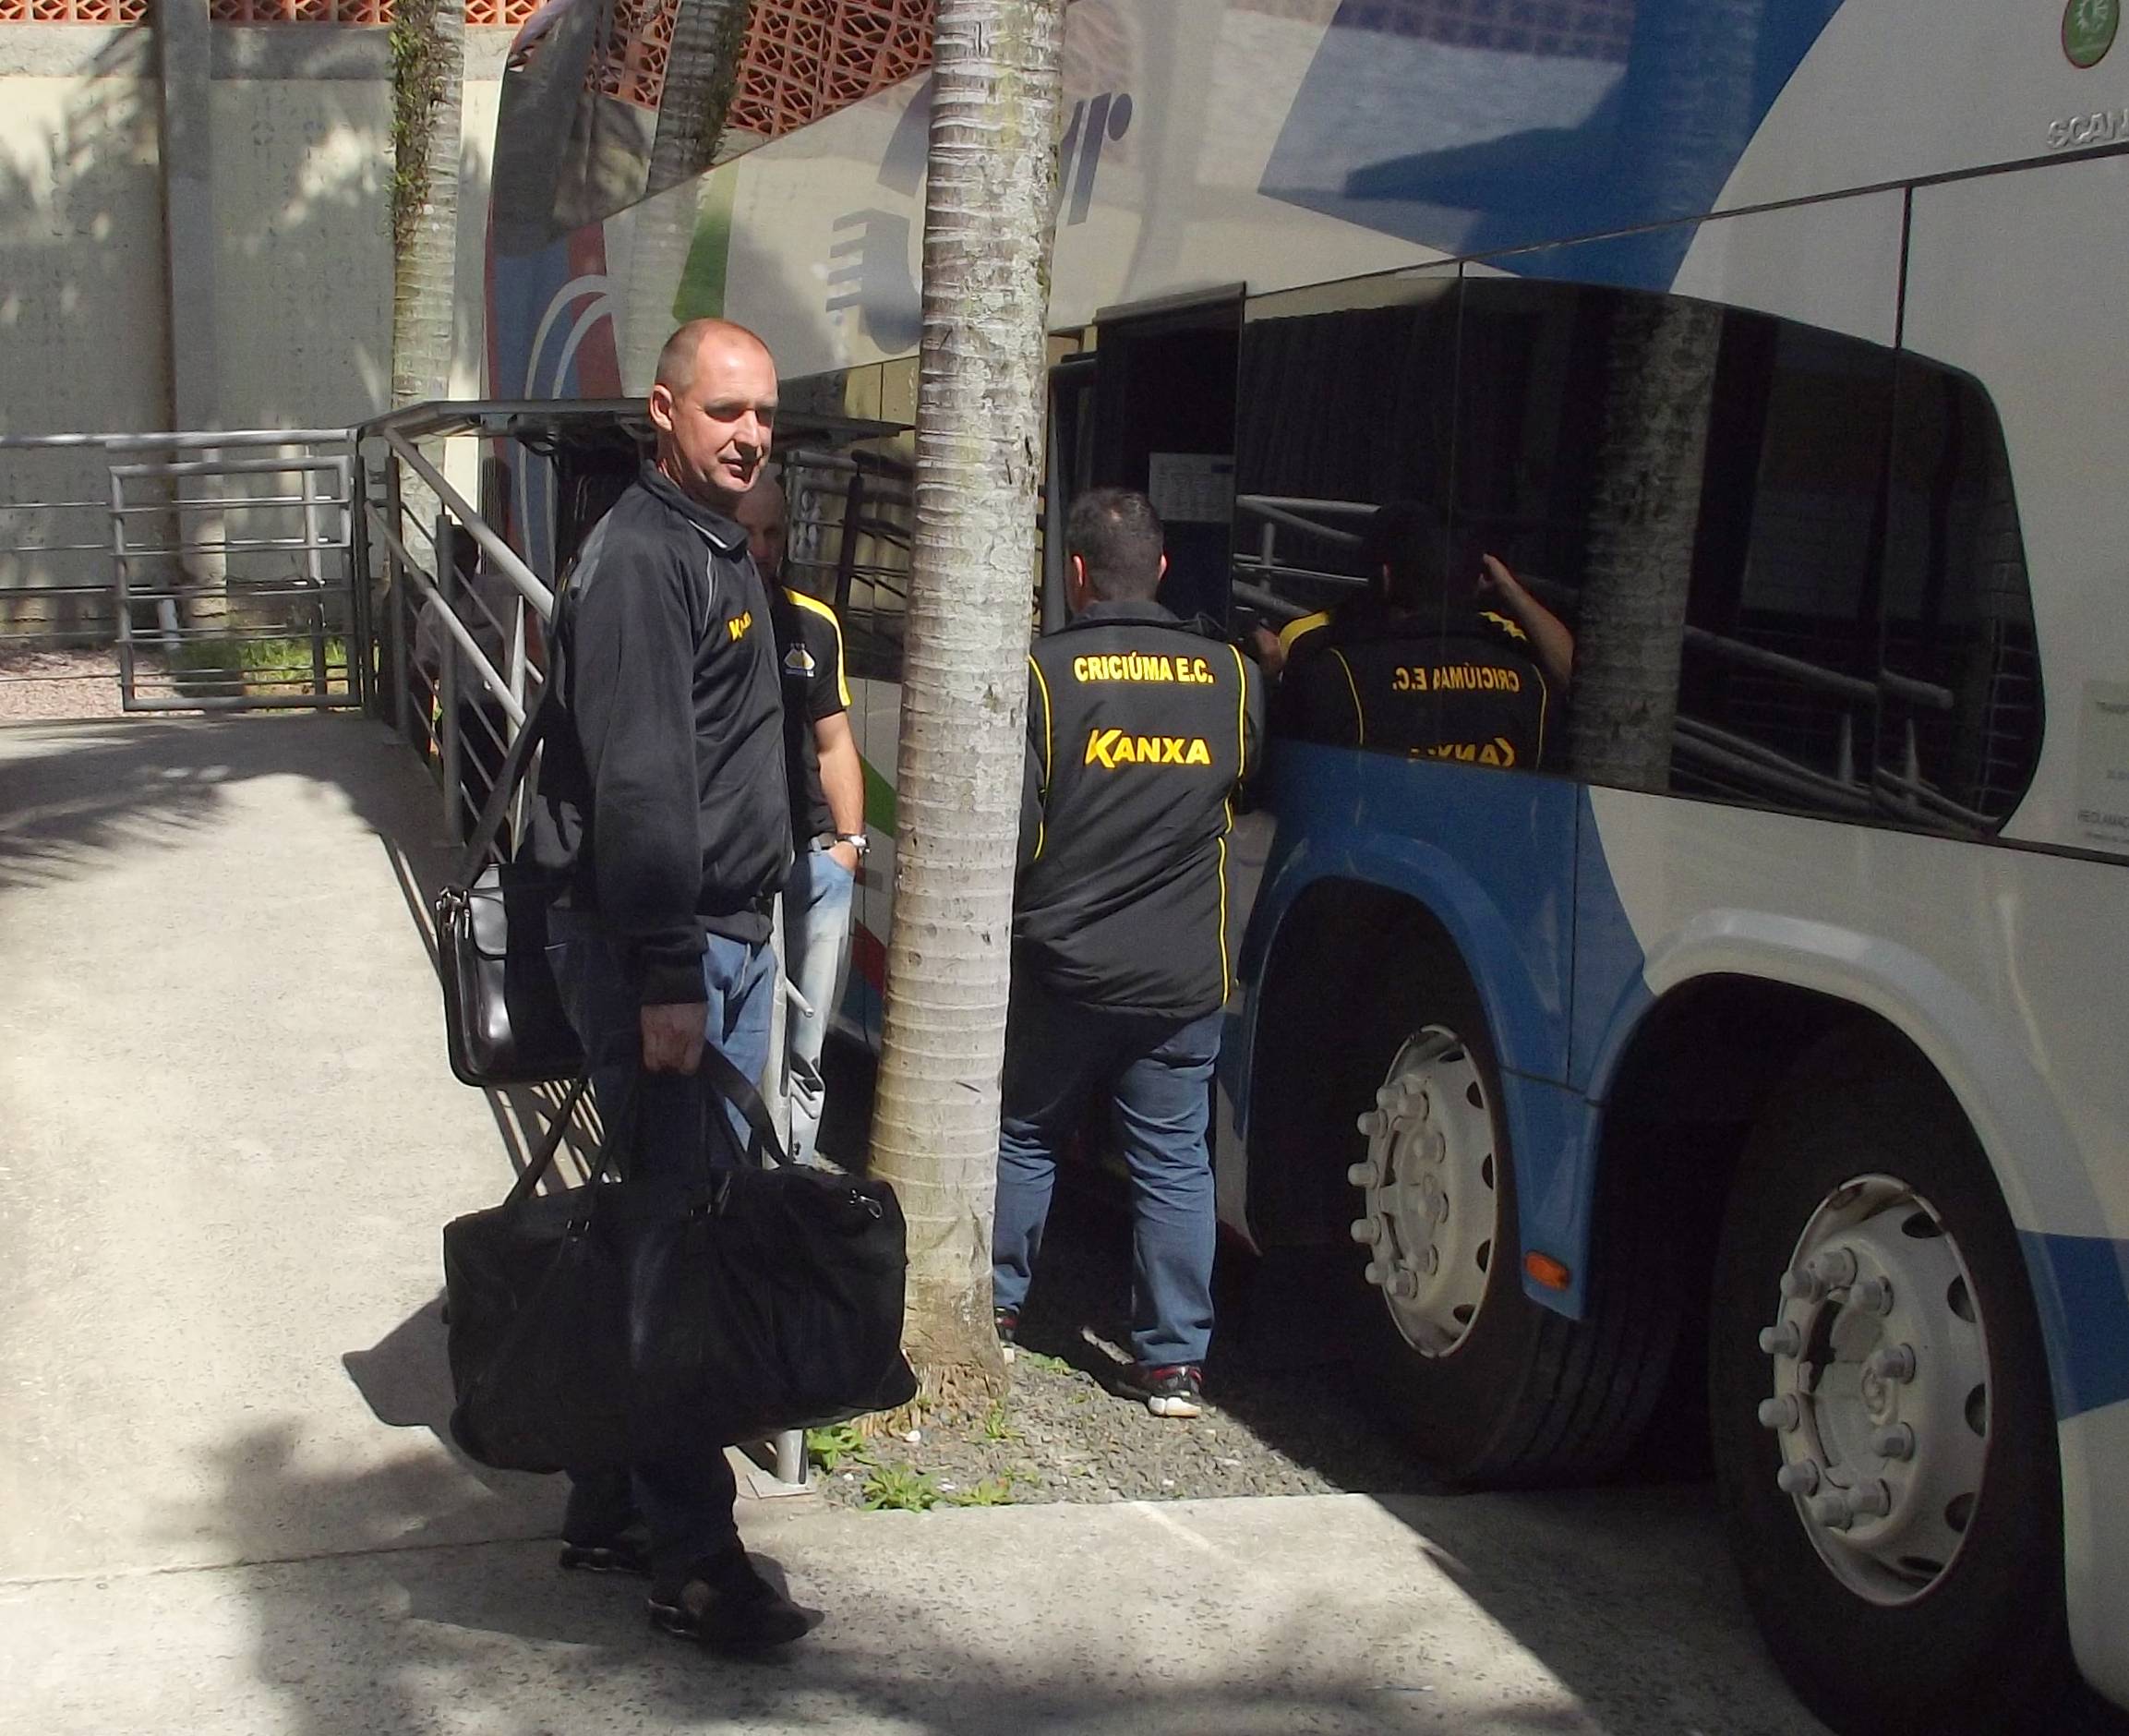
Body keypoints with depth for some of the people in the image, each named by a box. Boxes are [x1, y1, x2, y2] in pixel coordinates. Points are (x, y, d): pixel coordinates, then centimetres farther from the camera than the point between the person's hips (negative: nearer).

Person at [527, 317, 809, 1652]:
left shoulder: (722, 552, 18)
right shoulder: (641, 559, -14)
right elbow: (637, 785, -22)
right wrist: (667, 978, -26)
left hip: (730, 939, 10)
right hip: (659, 950, -10)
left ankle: (616, 1505, 24)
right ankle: (691, 1558, -3)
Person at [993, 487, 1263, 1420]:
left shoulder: (1044, 673, -11)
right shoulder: (1231, 679, -1)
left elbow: (1013, 834, -12)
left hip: (1062, 967, -1)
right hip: (1184, 981, 2)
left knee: (1025, 1136, 18)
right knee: (1174, 1163, 8)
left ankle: (994, 1306, 29)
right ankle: (1176, 1361, 11)